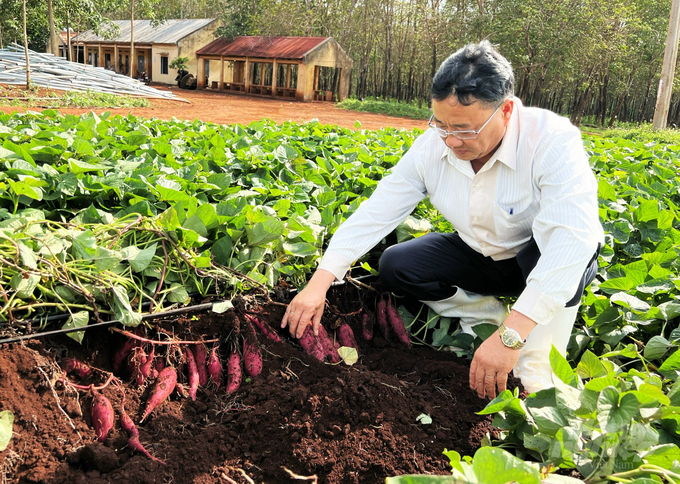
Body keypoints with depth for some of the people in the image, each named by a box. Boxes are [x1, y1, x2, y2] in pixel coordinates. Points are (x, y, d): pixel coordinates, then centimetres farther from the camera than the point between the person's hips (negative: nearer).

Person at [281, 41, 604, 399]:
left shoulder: (552, 142, -33)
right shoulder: (431, 148, -17)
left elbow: (572, 239, -45)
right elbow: (375, 213, -17)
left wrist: (511, 336, -53)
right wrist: (318, 283, -25)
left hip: (545, 263, -4)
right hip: (482, 257, 5)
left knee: (557, 250, -39)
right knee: (394, 266, -13)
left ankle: (539, 373, -22)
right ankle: (490, 313, 1)